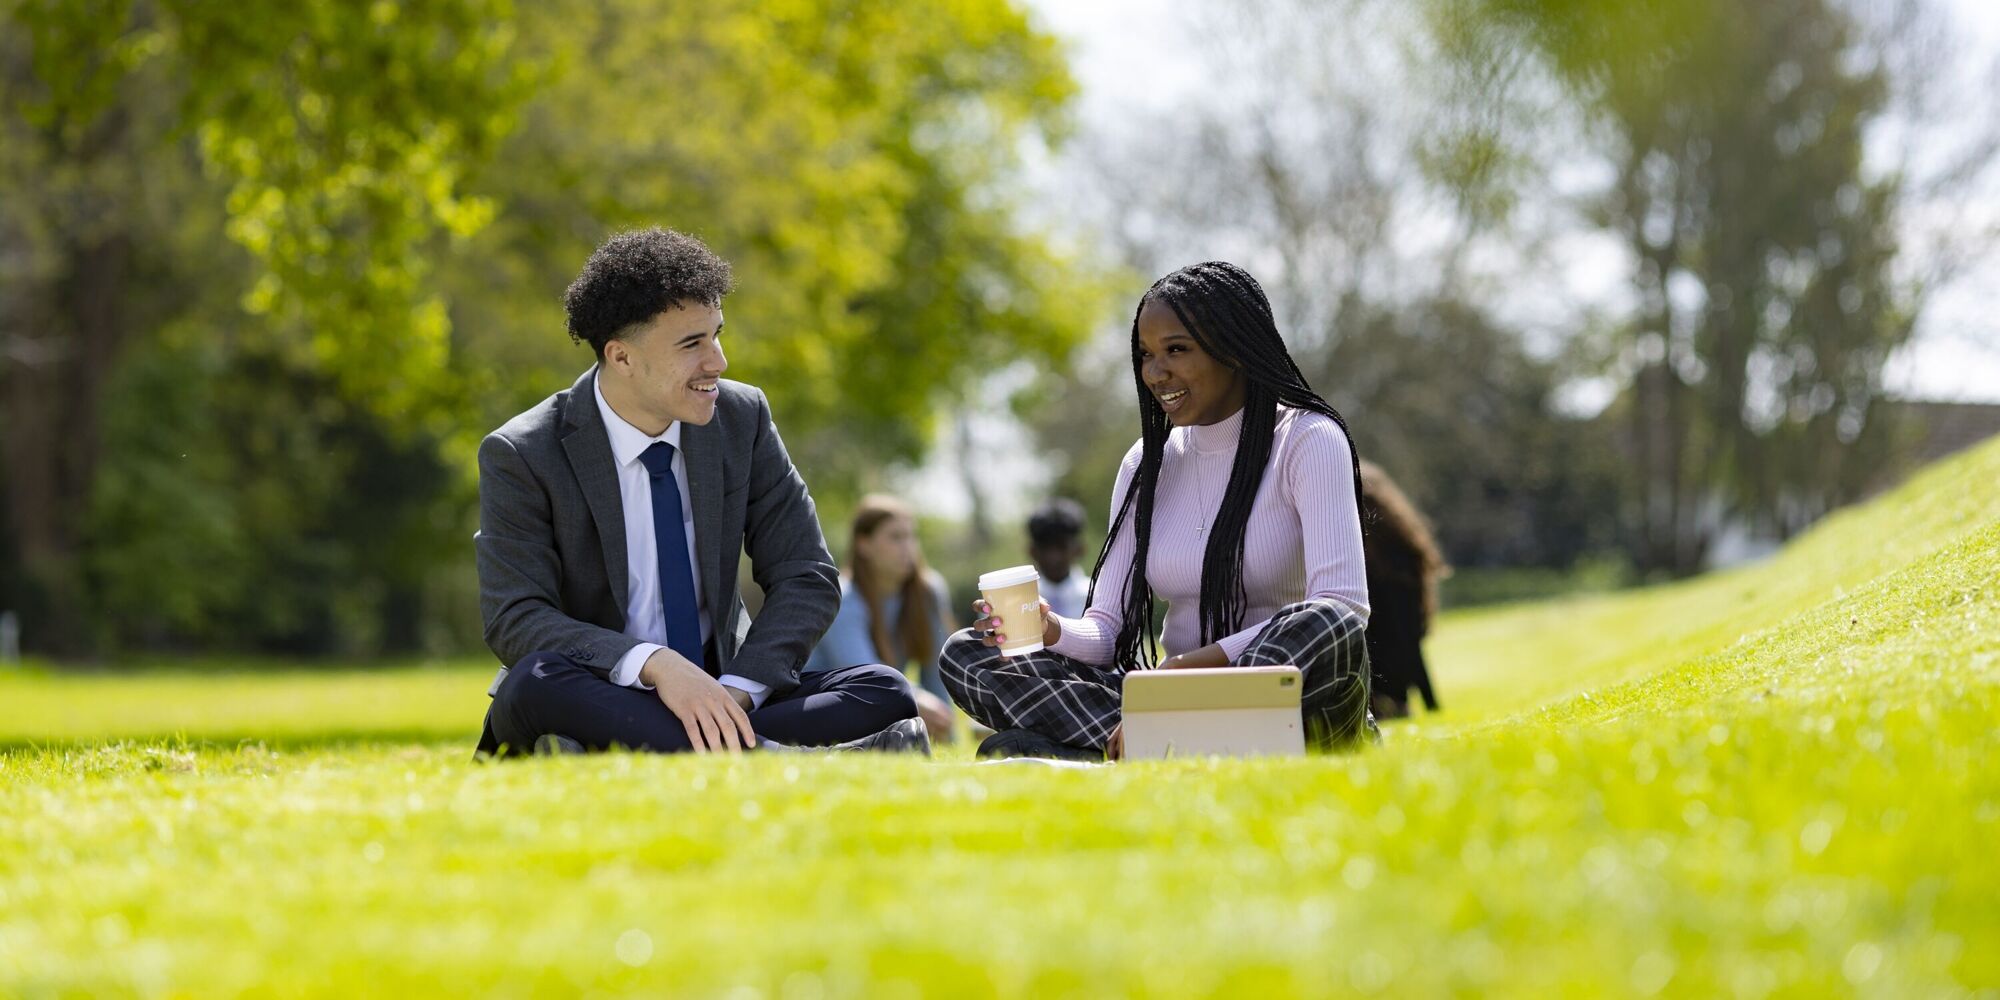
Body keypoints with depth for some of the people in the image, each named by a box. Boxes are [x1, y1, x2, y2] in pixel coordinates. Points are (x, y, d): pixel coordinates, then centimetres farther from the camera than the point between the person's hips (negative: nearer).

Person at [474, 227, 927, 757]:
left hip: (719, 687, 4)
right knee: (538, 683, -37)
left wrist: (736, 690, -19)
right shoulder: (521, 457, -9)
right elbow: (515, 620, -17)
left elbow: (806, 578, 0)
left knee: (885, 694, -20)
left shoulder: (742, 418, 1)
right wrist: (655, 665, -34)